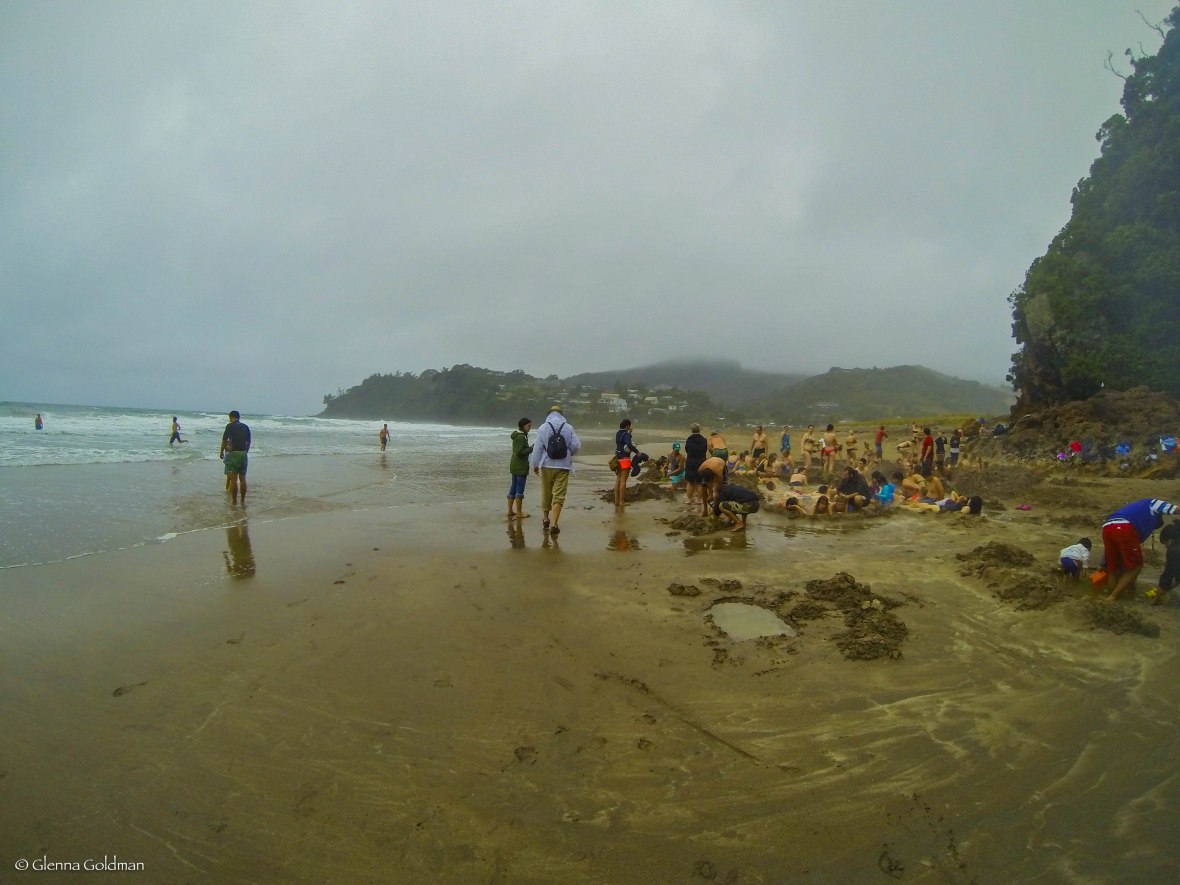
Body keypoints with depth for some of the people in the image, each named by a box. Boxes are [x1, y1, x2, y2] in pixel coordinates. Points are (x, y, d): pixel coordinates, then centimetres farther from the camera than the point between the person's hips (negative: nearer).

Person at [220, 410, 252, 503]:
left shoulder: (230, 426, -5)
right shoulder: (246, 427, 9)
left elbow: (224, 441, -5)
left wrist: (221, 453, 7)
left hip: (233, 453, -5)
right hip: (243, 454, 5)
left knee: (233, 478, -1)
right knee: (242, 478, 9)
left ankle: (234, 501, 1)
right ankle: (243, 501, 13)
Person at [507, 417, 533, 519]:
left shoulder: (517, 435, 14)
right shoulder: (521, 437, -17)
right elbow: (520, 452, -22)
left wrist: (530, 448, 14)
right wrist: (532, 448, -17)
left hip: (514, 465, 10)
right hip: (521, 466, -10)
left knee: (513, 488, 13)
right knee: (520, 490, -4)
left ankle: (510, 511, 19)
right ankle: (519, 513, 0)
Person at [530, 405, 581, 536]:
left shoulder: (543, 428, -3)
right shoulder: (568, 428, -2)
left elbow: (537, 448, -3)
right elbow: (576, 445, -3)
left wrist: (535, 465, 8)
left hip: (546, 466, 1)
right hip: (563, 466, -1)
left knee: (546, 493, 18)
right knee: (559, 496, -2)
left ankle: (546, 519, 32)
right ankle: (553, 524, -9)